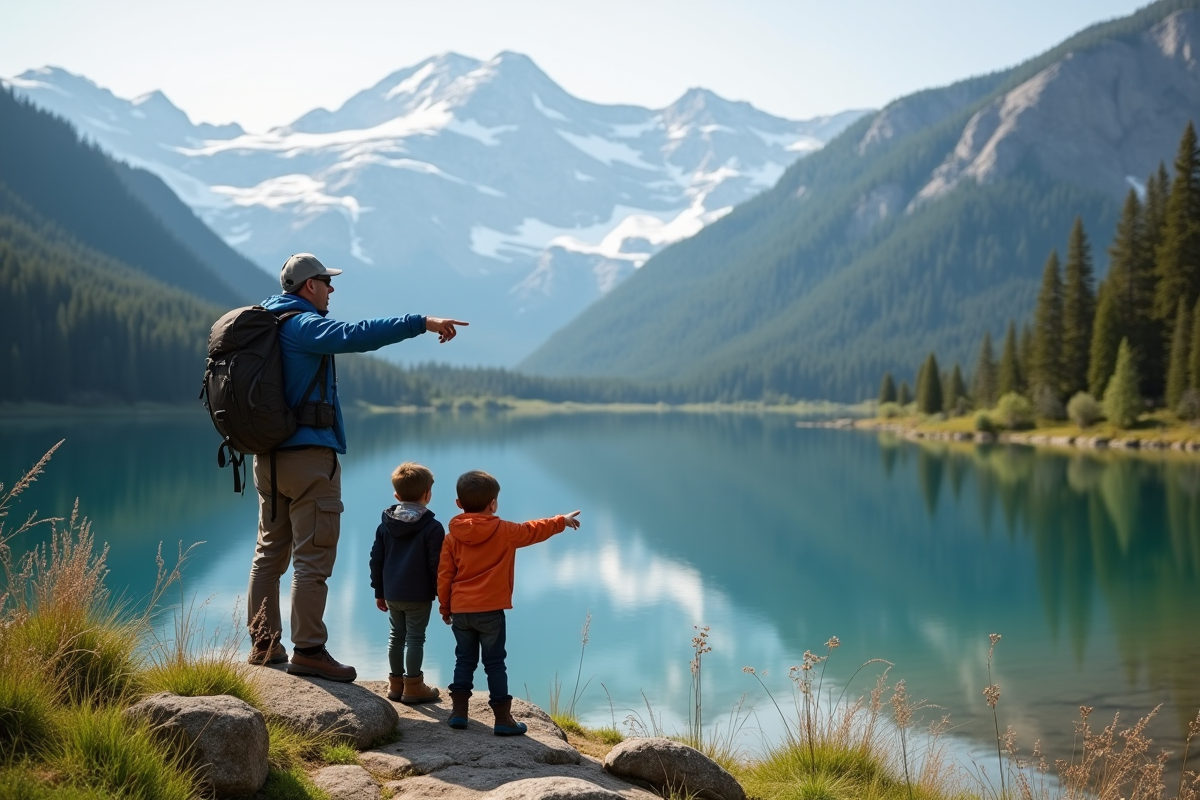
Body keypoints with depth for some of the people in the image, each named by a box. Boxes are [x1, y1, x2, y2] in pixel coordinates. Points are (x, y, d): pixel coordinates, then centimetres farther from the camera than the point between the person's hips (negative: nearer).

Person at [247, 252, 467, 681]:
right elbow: (355, 335, -30)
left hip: (268, 455, 10)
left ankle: (263, 644, 21)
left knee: (271, 552, 15)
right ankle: (308, 650, -3)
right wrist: (422, 323, -34)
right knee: (313, 557, -5)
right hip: (309, 455, -10)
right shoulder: (303, 325, -14)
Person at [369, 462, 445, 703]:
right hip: (419, 595, -5)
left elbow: (376, 560, 10)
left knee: (396, 636, 15)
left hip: (392, 593, 5)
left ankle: (396, 683, 22)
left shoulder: (385, 525, 6)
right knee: (415, 638, 1)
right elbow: (436, 565, -12)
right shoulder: (433, 528, -11)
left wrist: (379, 591, 17)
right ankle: (412, 686, 4)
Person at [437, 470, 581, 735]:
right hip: (490, 611, -3)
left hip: (460, 611, 3)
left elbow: (444, 575, 4)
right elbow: (534, 531, 10)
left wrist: (444, 607, 16)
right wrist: (562, 521, 27)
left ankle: (459, 711, 14)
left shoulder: (453, 536, 1)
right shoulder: (504, 532, -5)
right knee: (495, 664, 3)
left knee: (464, 660, 15)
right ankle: (503, 719, 6)